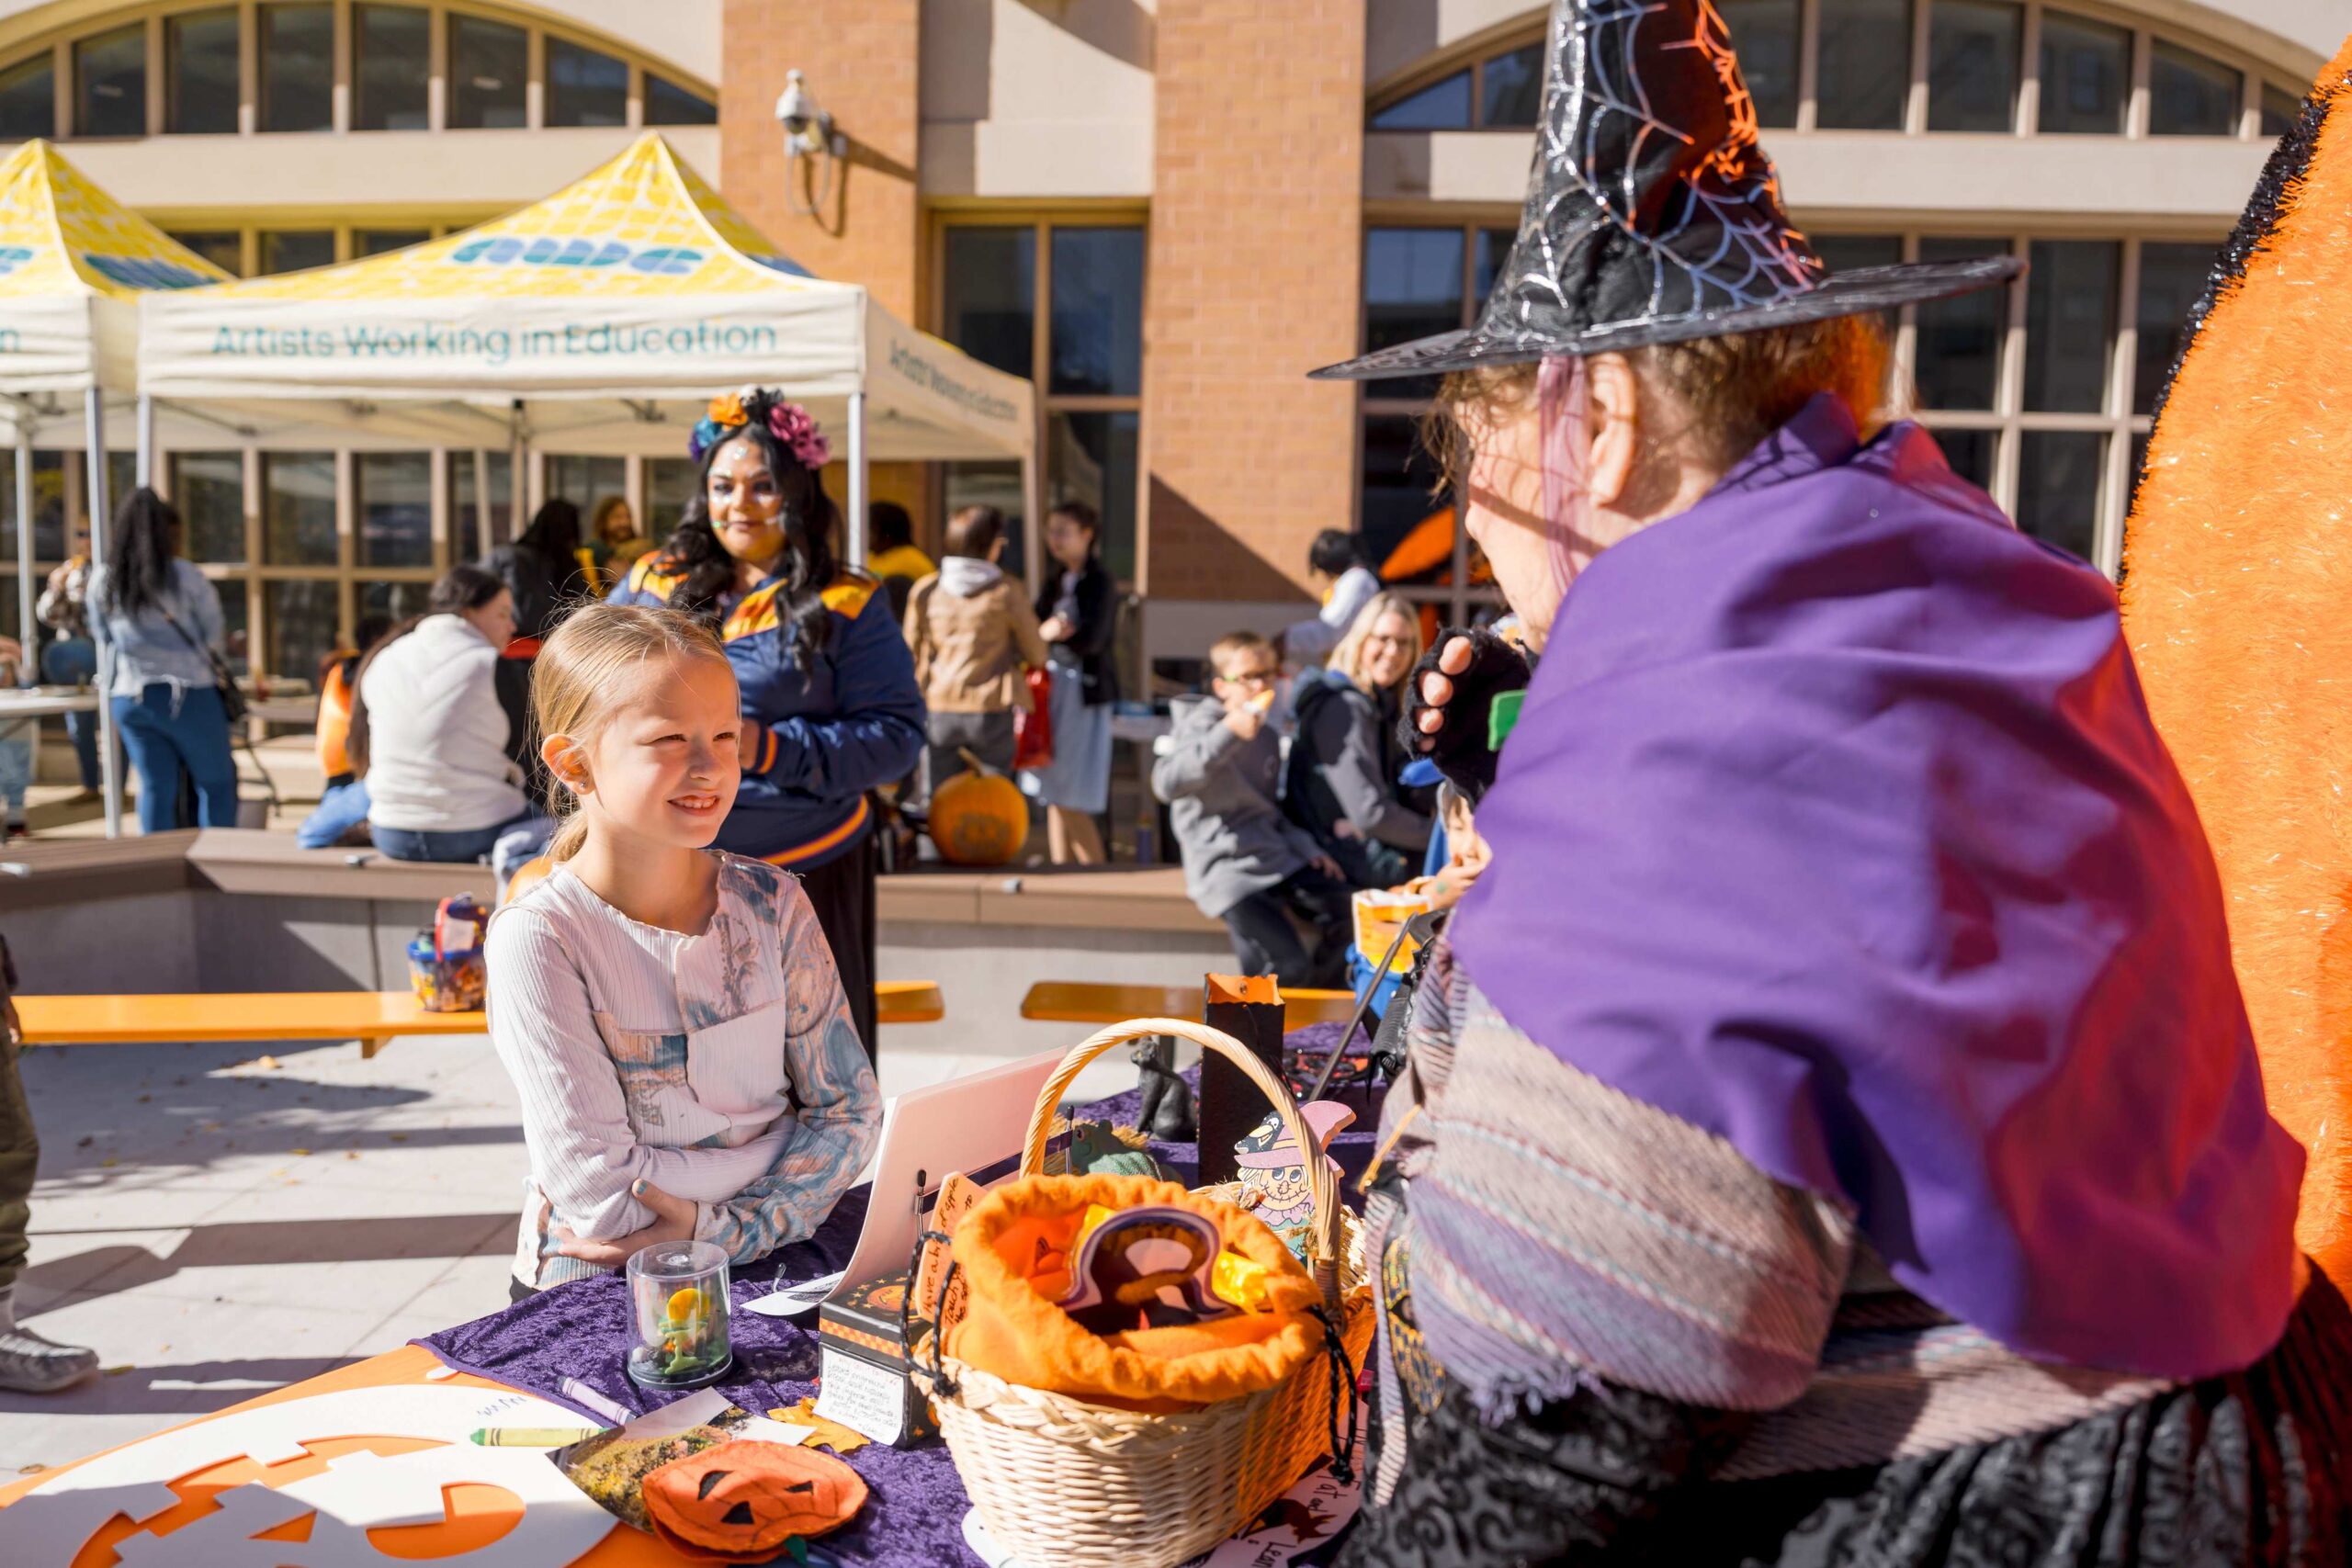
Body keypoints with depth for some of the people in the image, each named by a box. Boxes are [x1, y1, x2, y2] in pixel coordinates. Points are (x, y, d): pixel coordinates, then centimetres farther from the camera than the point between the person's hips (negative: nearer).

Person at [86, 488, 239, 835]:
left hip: (129, 697, 4)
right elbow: (213, 635, 0)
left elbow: (102, 638, 11)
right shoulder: (186, 577, -10)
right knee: (216, 782, 6)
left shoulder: (102, 580, 2)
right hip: (188, 696, -4)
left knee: (155, 786, 11)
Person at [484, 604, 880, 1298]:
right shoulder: (538, 936, -12)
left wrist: (727, 1230, -13)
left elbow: (852, 1108, 1)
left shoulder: (771, 901, 1)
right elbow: (603, 1201, -16)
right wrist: (785, 1145, -10)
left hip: (764, 1263, 3)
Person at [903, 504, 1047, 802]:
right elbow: (1037, 656, 2)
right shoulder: (1006, 593, -6)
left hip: (938, 710, 2)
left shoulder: (925, 590, 1)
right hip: (993, 711, -2)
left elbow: (912, 654, 9)